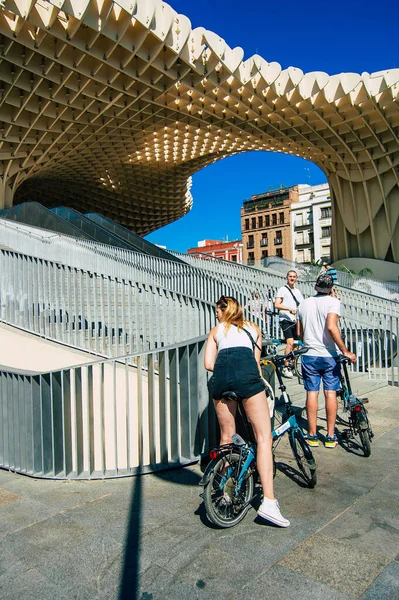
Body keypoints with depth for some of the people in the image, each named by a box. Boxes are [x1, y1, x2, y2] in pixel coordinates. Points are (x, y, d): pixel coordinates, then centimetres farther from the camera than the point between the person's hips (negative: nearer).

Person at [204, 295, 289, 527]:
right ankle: (269, 502, -8)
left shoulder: (215, 330, 29)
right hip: (246, 372, -2)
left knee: (226, 437, 16)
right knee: (264, 436, 0)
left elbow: (209, 363, 16)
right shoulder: (253, 328, 31)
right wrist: (258, 379, 41)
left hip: (221, 373, 2)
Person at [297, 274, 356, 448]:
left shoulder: (304, 303, 8)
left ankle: (312, 435, 12)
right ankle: (330, 436, 12)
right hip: (329, 355, -3)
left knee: (312, 393, 7)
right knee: (330, 393, 5)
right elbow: (331, 327, -22)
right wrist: (345, 351, -18)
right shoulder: (333, 302, -7)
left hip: (309, 355, 3)